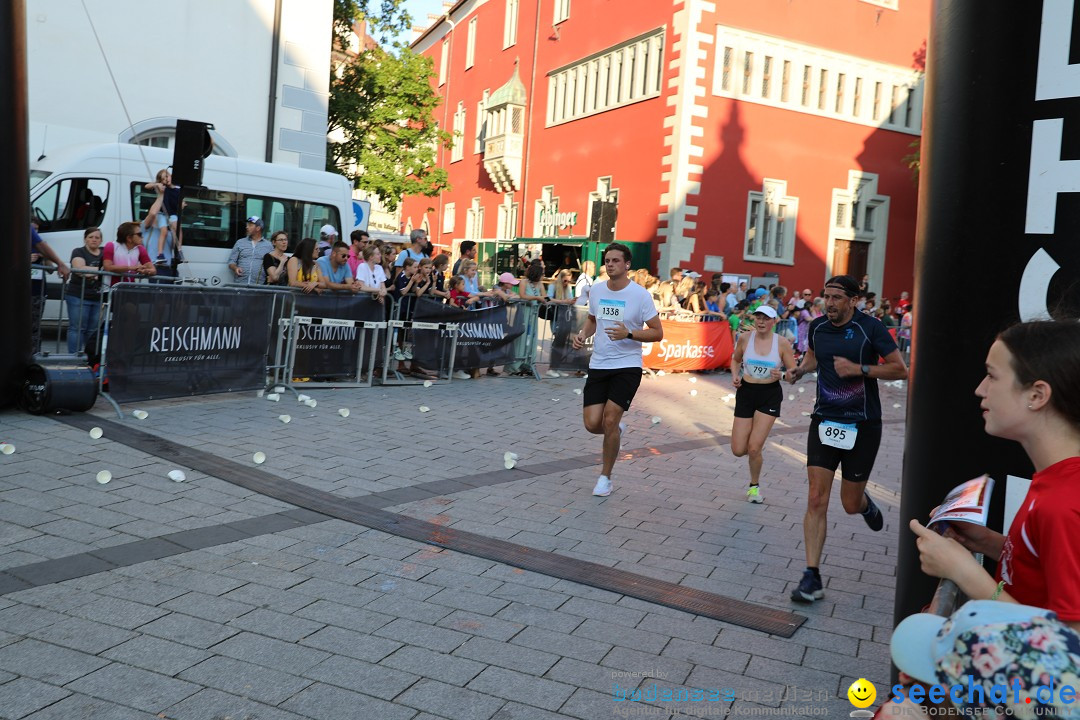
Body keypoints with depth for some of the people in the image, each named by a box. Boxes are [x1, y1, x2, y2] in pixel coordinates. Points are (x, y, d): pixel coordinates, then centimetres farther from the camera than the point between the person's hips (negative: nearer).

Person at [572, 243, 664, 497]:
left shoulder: (640, 294, -10)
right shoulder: (596, 290, 4)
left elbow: (657, 333, -7)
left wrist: (628, 334, -23)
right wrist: (583, 334, 2)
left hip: (627, 367, -4)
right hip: (598, 365, 4)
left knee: (609, 420, -11)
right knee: (592, 424, -4)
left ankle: (605, 477, 8)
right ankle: (616, 429, 33)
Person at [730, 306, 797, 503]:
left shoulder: (782, 343, -8)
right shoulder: (745, 338, -3)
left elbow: (793, 373, -2)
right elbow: (735, 360, 16)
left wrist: (781, 374, -24)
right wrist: (735, 375, -4)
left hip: (770, 395, -2)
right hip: (746, 392, 2)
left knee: (753, 448, -10)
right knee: (738, 450, -1)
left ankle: (755, 485, 17)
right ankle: (757, 446, 37)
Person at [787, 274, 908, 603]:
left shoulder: (870, 328, -11)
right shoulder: (817, 327, 3)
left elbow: (900, 369, -9)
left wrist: (859, 369, -20)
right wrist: (802, 368, 3)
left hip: (862, 425, -3)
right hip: (825, 422, 3)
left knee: (851, 505, 7)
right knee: (816, 500, -7)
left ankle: (865, 503, 47)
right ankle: (812, 577, -2)